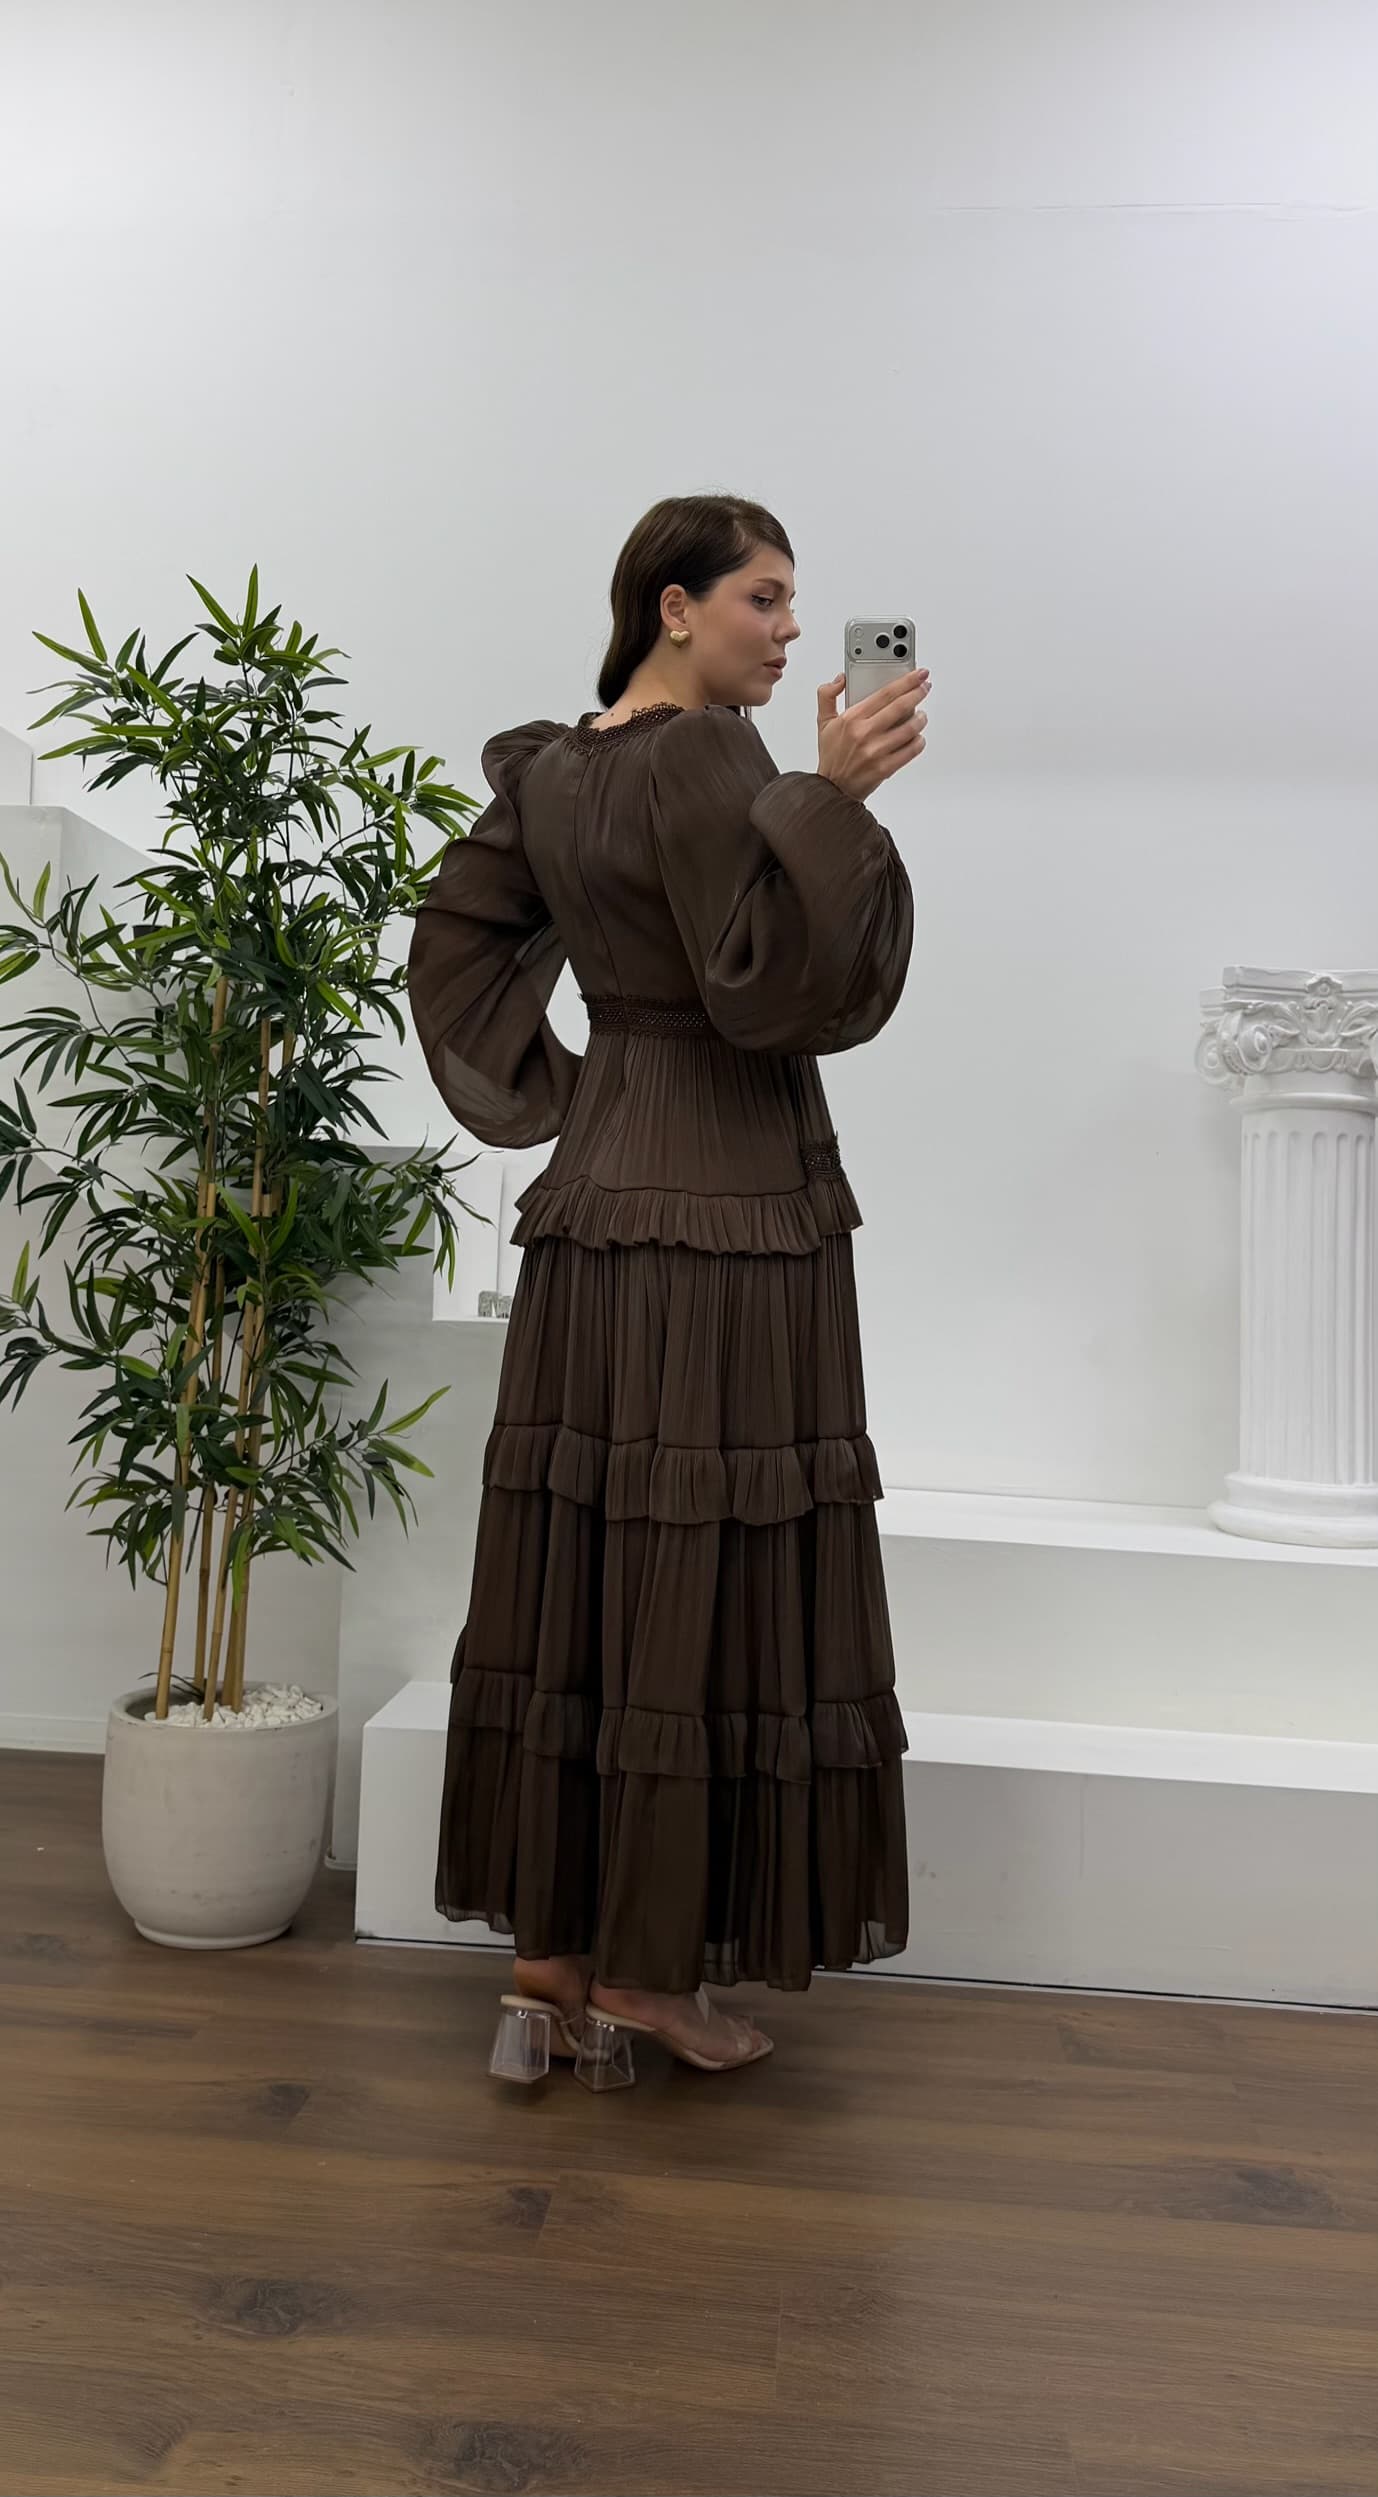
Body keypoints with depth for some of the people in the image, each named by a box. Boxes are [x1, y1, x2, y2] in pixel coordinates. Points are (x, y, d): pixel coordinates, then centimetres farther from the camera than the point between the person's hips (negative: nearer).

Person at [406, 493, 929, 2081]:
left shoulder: (553, 768, 12)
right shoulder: (707, 756, -12)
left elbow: (456, 941, 16)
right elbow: (772, 987, -18)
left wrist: (551, 1097, 15)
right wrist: (834, 800, -21)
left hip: (599, 1197, 9)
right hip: (728, 1210, -8)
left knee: (580, 1567, 10)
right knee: (701, 1575, 0)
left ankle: (553, 1927, 21)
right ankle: (647, 1961, 11)